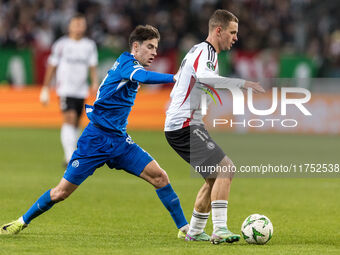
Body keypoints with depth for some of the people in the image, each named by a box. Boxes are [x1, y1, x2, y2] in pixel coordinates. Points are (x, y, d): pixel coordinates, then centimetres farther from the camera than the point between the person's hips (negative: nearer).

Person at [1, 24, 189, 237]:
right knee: (62, 191, -1)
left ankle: (184, 227, -2)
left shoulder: (130, 66, 12)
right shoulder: (126, 62, -13)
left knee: (159, 176, -8)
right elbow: (144, 77, -36)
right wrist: (174, 78, -42)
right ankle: (23, 221, 17)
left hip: (119, 140, 8)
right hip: (97, 138, -8)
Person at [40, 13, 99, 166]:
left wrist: (95, 82, -14)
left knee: (75, 125, 10)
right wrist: (45, 89, 4)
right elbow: (51, 67, 3)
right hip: (65, 89, -4)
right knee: (69, 119, -18)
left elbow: (93, 66, 5)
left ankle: (69, 159, 22)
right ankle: (70, 157, -23)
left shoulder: (90, 46, 8)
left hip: (81, 91, 4)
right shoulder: (61, 44, -2)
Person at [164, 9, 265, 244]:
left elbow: (175, 92, 31)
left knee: (215, 178, 15)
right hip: (186, 126, -11)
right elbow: (204, 76, -36)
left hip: (176, 126, 11)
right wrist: (242, 83, -37)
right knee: (225, 168, -19)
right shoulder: (206, 52, -11)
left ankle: (195, 232, 22)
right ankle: (220, 229, -24)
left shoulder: (199, 51, 22)